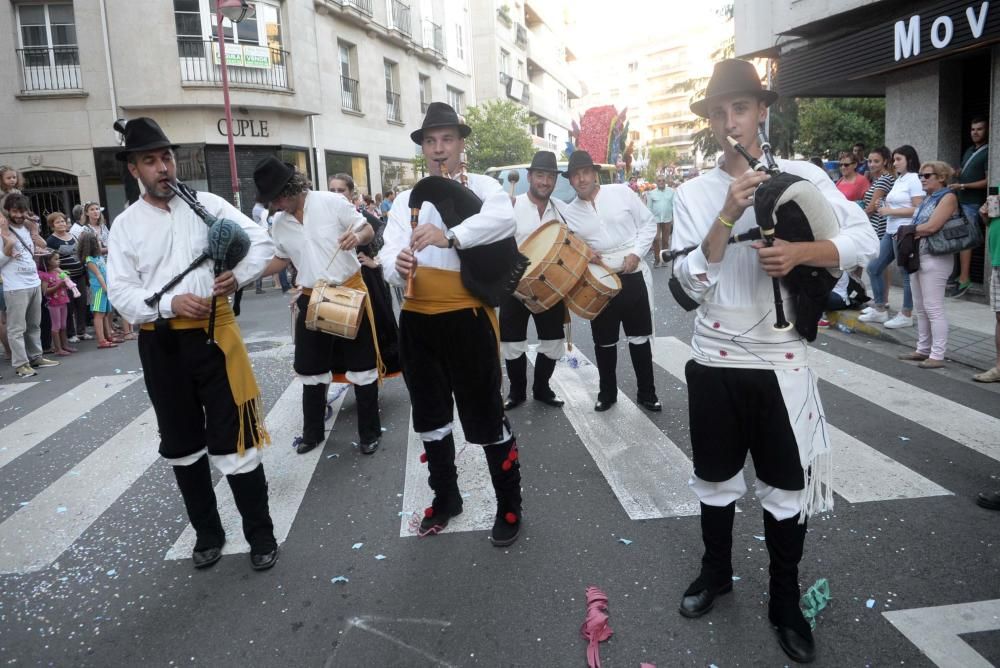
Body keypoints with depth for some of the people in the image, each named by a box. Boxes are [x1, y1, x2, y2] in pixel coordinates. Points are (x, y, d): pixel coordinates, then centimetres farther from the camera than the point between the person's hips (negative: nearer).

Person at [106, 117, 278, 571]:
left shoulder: (208, 205, 0)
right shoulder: (125, 225, 2)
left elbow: (262, 242, 0)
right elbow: (121, 292, -3)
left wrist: (238, 276, -17)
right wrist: (170, 303, -19)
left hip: (214, 334, -2)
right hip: (160, 345, 3)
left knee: (233, 439, 1)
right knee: (182, 445, 15)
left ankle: (260, 533, 18)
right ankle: (207, 532, 35)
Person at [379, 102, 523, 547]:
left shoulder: (482, 187, -3)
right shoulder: (406, 200, 11)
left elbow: (504, 218, -27)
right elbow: (389, 254, -1)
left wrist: (451, 237, -43)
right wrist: (397, 267, -25)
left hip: (467, 318, -5)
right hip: (416, 321, 5)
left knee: (486, 418, 4)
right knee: (430, 417, 17)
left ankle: (509, 507, 24)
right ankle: (446, 498, 38)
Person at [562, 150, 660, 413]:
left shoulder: (621, 192, -4)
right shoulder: (570, 212, 3)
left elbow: (648, 223, 1)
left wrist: (636, 253, -11)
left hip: (632, 276, -1)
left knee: (640, 337, 6)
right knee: (604, 341, 10)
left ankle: (646, 393, 21)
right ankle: (607, 393, 26)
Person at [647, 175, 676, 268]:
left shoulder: (671, 191, 2)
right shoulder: (652, 193, 0)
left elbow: (674, 205, 5)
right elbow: (649, 207, 3)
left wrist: (674, 218, 2)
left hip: (667, 219, 2)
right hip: (655, 219, -2)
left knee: (665, 240, 9)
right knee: (656, 239, -9)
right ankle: (656, 259, 3)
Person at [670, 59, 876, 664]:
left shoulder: (802, 176, -1)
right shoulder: (694, 193, 0)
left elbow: (865, 239, -7)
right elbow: (691, 282, -9)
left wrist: (800, 251, -24)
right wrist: (727, 217, -20)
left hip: (782, 361, -1)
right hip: (715, 361, 1)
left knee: (787, 488, 10)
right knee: (716, 480, 16)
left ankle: (786, 602, 31)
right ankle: (716, 572, 40)